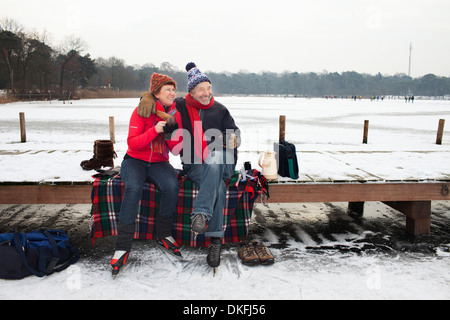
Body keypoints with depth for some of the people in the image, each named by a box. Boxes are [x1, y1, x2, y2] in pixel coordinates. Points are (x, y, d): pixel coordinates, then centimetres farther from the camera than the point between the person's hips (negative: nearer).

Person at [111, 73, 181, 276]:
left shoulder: (174, 112, 5)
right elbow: (132, 143, -15)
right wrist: (155, 130, -26)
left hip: (159, 163, 3)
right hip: (135, 161, -3)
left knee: (172, 186, -31)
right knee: (134, 188, -35)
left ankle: (163, 235, -10)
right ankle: (122, 246, -28)